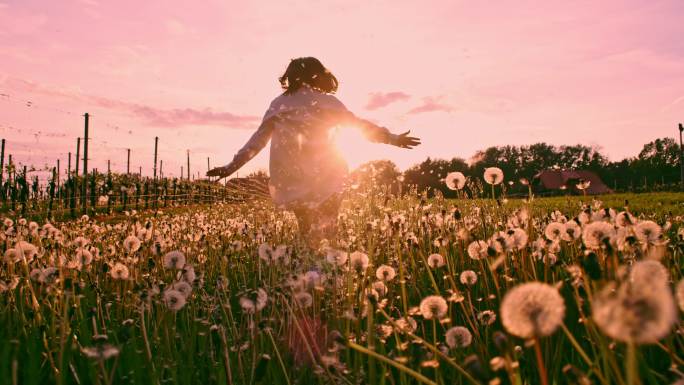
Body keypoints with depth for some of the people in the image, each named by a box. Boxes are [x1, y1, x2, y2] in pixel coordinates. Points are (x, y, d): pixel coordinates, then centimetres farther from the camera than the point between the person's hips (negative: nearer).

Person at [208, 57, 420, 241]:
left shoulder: (278, 104, 9)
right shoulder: (326, 102, 2)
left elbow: (258, 139, 5)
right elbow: (359, 124, 2)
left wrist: (233, 165, 10)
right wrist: (392, 138, 7)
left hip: (292, 181, 3)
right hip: (324, 178, -2)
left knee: (307, 231, 13)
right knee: (325, 232, 7)